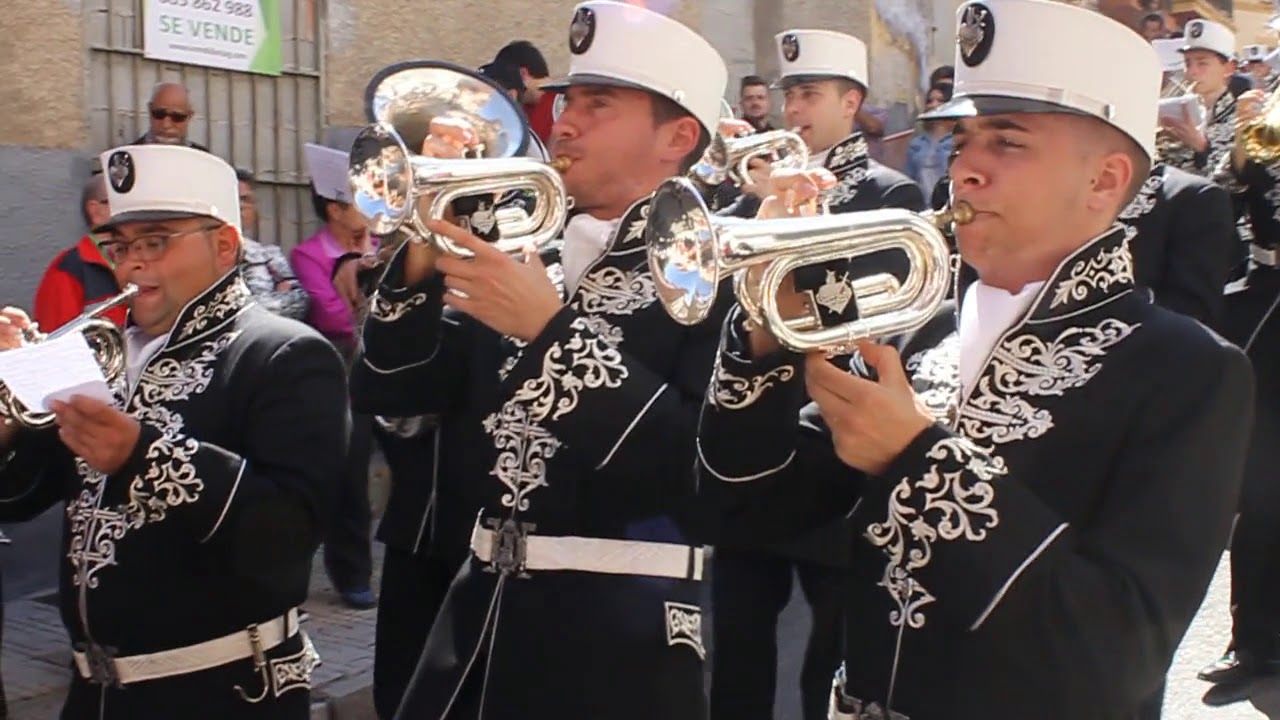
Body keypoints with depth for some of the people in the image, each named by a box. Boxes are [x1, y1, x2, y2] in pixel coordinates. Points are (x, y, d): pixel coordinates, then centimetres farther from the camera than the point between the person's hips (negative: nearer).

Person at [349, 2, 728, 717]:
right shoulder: (529, 251, 8)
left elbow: (712, 464, -22)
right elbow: (386, 396, 6)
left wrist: (552, 331, -23)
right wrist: (422, 254, -9)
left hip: (620, 635, -5)